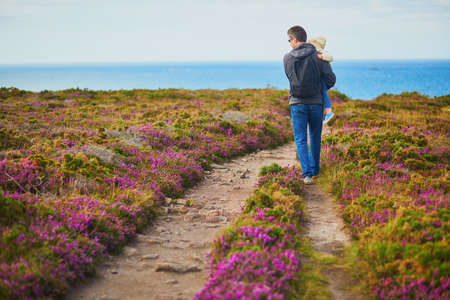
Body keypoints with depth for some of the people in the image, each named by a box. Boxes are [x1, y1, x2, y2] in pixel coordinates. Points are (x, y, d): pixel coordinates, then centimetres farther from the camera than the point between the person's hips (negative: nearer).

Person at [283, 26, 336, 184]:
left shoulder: (287, 58, -3)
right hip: (316, 102, 1)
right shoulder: (318, 57, -6)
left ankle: (307, 173, -11)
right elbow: (331, 79, -5)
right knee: (315, 138, 18)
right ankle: (315, 169, 29)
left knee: (300, 140, 3)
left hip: (297, 103, -1)